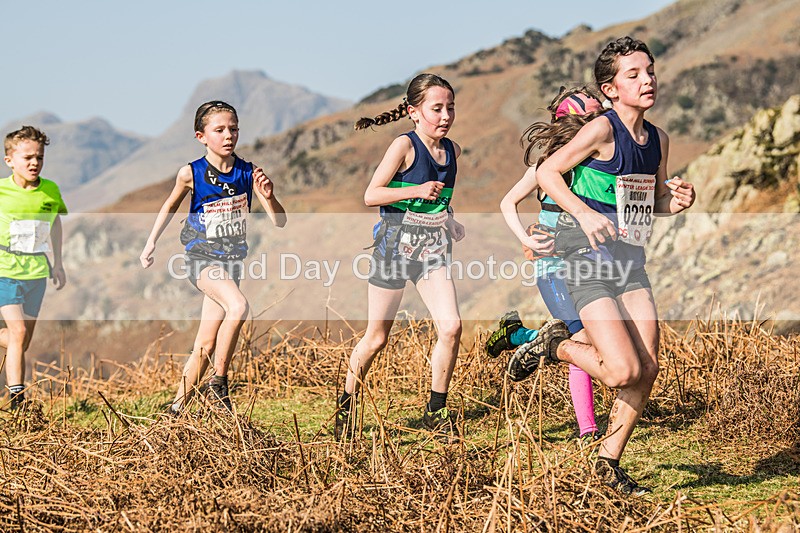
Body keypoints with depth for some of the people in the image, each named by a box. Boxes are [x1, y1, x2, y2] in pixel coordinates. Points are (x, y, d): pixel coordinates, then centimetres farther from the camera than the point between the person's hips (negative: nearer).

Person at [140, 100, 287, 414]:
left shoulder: (248, 173, -4)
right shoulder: (191, 173, -8)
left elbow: (279, 222, -6)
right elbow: (171, 206, 13)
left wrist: (268, 197, -25)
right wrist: (151, 243, 14)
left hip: (231, 260, 4)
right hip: (201, 257, -4)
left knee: (206, 345, 5)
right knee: (238, 306, -31)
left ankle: (177, 409, 18)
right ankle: (218, 385, -18)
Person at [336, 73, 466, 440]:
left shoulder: (452, 150, 8)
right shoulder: (405, 146, -11)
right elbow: (370, 195, -15)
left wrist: (448, 220, 8)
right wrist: (418, 191, -24)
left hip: (433, 246, 5)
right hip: (397, 242, -5)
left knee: (451, 326, -13)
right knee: (376, 338, 4)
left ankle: (435, 412, 1)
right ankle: (345, 406, 26)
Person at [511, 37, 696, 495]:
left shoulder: (658, 140, 9)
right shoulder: (602, 130, -13)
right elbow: (547, 172, -10)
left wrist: (676, 201, 0)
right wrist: (585, 213, -23)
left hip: (630, 258, 7)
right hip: (588, 255, -7)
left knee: (648, 369, 1)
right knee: (623, 371, -16)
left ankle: (610, 462, 17)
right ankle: (556, 345, 13)